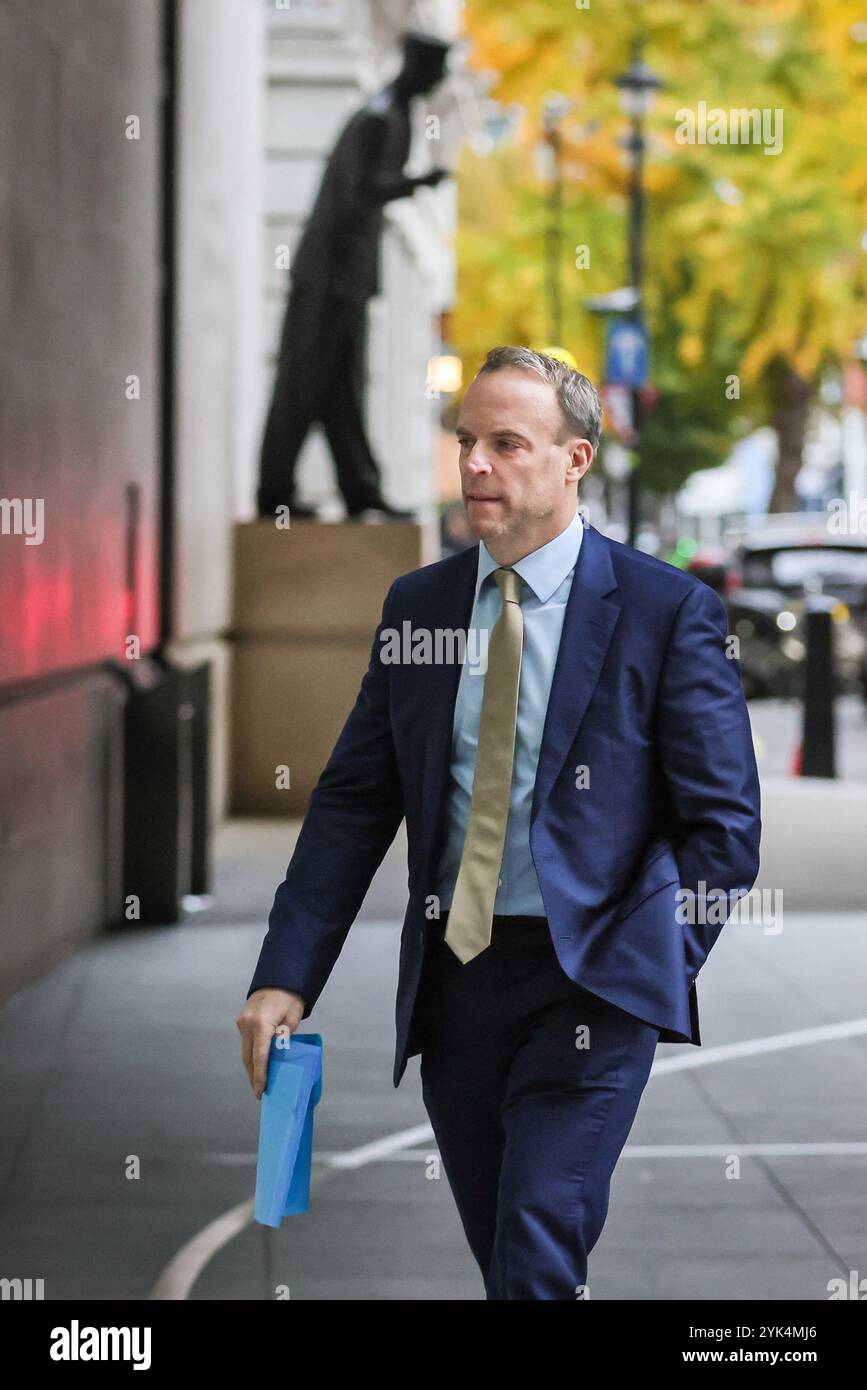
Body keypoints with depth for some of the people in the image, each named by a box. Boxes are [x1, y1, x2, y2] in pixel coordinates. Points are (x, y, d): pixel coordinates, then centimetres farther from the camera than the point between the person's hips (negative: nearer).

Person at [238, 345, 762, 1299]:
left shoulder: (668, 610, -5)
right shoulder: (415, 604, 8)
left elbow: (724, 823, -4)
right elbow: (352, 803, 7)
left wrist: (646, 972, -13)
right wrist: (285, 976, -2)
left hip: (589, 980, -5)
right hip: (450, 978, 5)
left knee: (538, 1261, -16)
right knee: (500, 1259, 13)